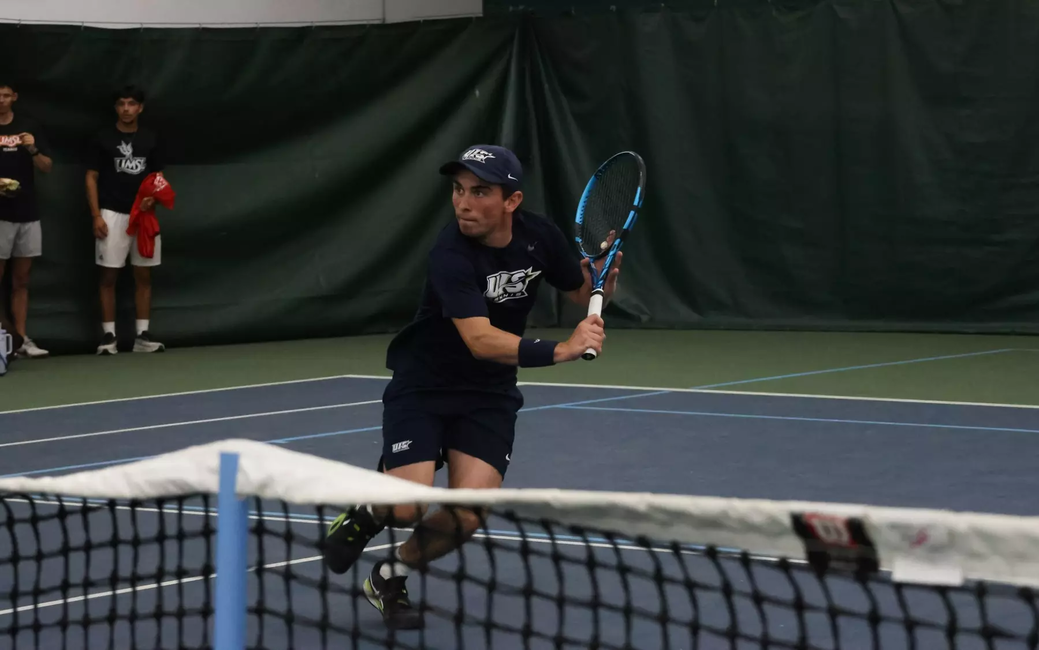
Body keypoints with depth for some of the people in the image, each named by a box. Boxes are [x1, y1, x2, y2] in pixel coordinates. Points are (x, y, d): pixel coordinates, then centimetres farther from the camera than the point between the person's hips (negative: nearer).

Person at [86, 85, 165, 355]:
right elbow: (91, 178, 1)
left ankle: (143, 336, 8)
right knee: (109, 276, -2)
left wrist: (153, 199, -8)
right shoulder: (104, 138, 0)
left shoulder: (150, 139, 7)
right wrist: (96, 216, -7)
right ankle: (108, 337, 1)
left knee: (143, 275, 4)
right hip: (113, 214, -3)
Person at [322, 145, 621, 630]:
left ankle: (388, 580, 16)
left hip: (490, 394, 4)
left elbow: (583, 293, 8)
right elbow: (480, 340, -39)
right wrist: (560, 351, -50)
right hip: (422, 387, -4)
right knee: (408, 508, -19)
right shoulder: (451, 257, -28)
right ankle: (364, 515, 18)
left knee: (465, 516, -12)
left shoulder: (538, 236, -10)